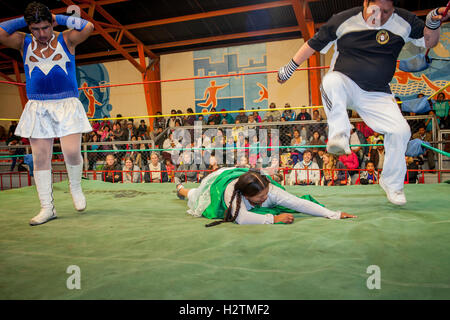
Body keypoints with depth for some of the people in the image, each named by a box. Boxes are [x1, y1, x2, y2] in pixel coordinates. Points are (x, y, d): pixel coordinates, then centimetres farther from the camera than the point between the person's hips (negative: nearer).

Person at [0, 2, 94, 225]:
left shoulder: (66, 39, 5)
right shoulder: (24, 43, 10)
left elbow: (88, 27, -10)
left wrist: (59, 18, 0)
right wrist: (24, 20, 4)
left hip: (68, 105, -2)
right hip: (37, 107, 3)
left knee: (72, 152, -14)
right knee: (40, 158, 1)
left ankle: (75, 187, 17)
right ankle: (47, 208, 10)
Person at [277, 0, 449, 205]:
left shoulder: (404, 22, -1)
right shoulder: (343, 20, -7)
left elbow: (428, 42, 9)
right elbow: (313, 44, 2)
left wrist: (433, 22, -13)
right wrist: (289, 69, 5)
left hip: (377, 94, 2)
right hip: (345, 85, -2)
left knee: (401, 131, -11)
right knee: (331, 81, -37)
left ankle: (391, 182, 10)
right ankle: (339, 136, -38)